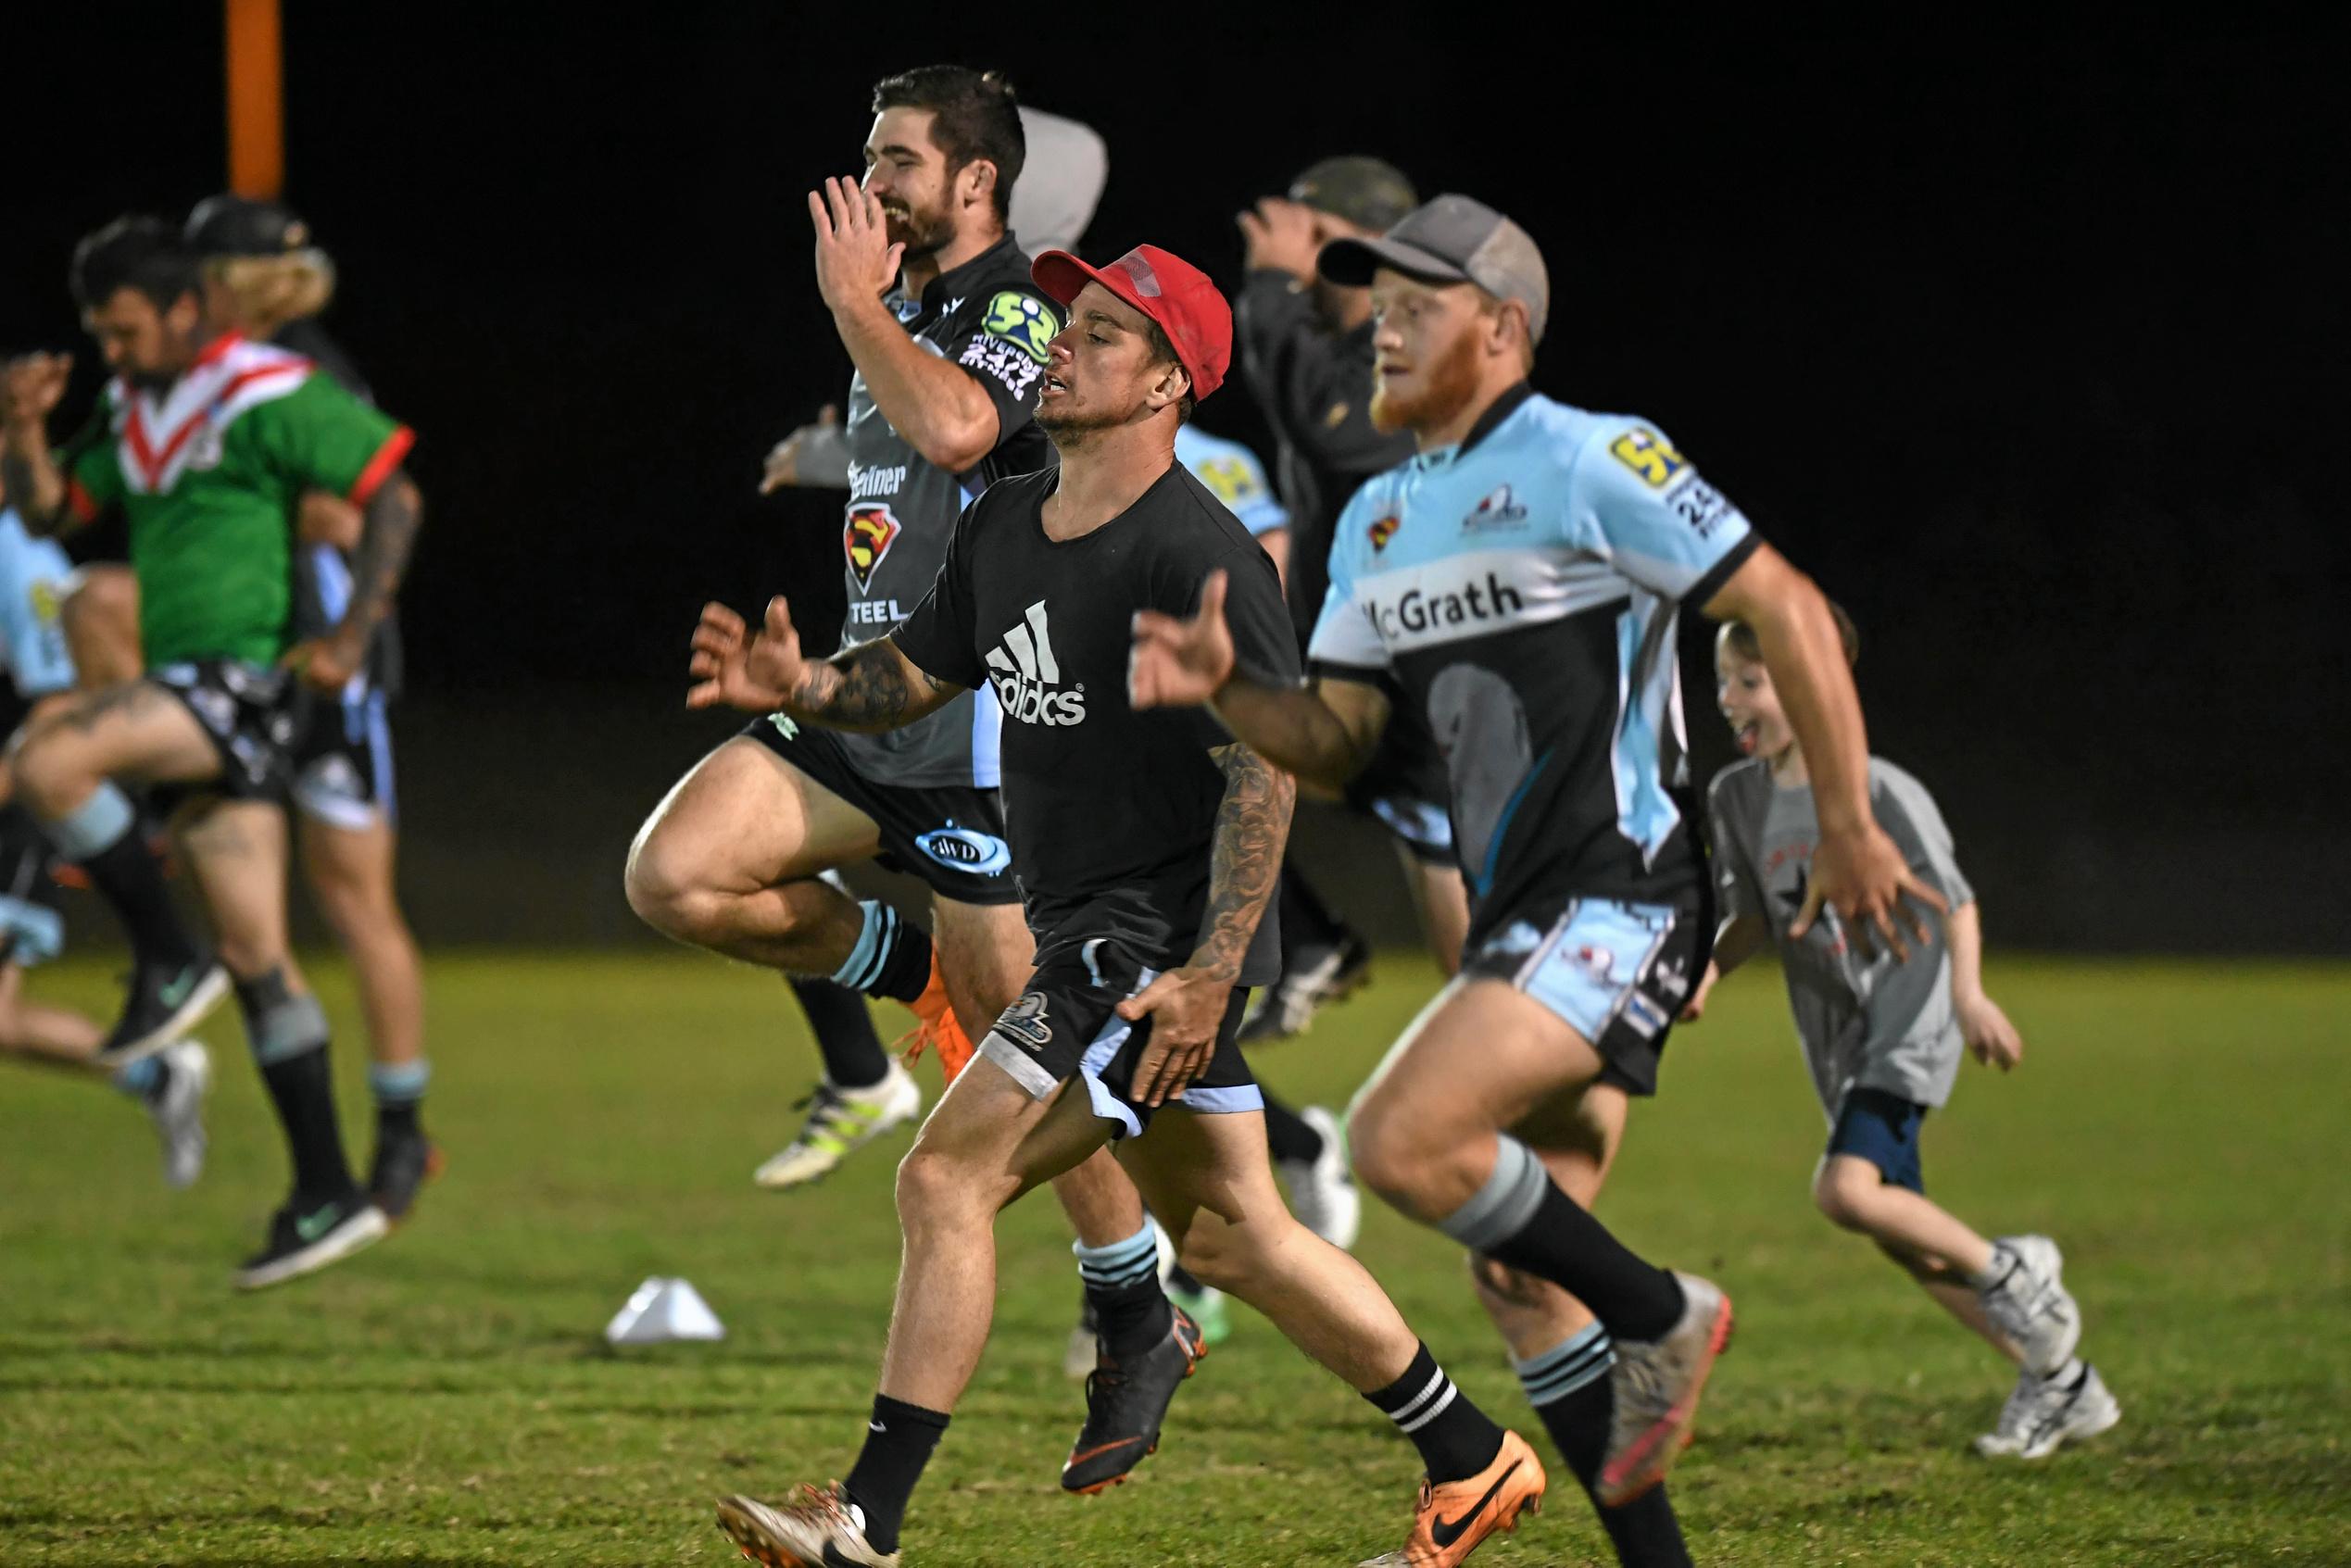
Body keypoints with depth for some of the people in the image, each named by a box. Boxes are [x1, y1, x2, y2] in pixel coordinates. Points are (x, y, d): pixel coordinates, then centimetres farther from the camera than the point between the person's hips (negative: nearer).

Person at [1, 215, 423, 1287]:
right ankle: (328, 1195, 7)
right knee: (255, 954, 6)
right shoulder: (135, 414, 16)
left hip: (244, 677, -9)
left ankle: (169, 964, -11)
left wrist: (351, 636, -15)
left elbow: (395, 496, -9)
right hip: (189, 693, 9)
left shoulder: (267, 395, -9)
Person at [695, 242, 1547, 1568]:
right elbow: (916, 673, 19)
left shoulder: (1199, 556, -18)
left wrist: (1210, 970, -26)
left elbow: (1266, 763, -20)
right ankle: (1473, 1460, 27)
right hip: (1091, 932, 10)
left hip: (1161, 938, -10)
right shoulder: (1005, 524, 10)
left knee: (951, 1179, -14)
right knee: (1230, 1233, 16)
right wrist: (802, 687, -3)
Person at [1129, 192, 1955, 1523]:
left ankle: (1661, 1316, -4)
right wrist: (1225, 688, -4)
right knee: (1517, 1273, 7)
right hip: (1519, 915, 9)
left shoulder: (1586, 465, -9)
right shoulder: (1379, 522, 15)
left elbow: (1788, 610, -11)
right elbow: (1337, 741, 17)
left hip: (1621, 899, -9)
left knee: (1404, 1140, -23)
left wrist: (1847, 828, -10)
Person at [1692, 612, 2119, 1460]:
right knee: (1900, 1234, 8)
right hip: (1837, 1039, 7)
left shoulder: (1878, 791, -15)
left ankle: (2009, 1270, -5)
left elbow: (1954, 898, -12)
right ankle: (2060, 1380, 19)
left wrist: (1968, 993, -25)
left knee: (1846, 1187, -26)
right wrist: (1710, 967, -5)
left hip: (1909, 1018, -7)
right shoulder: (1735, 798, 4)